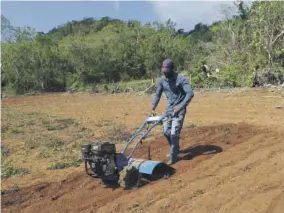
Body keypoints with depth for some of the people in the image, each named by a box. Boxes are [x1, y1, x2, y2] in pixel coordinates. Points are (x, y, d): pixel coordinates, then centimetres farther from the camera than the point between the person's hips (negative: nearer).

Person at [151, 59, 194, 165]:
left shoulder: (181, 79, -16)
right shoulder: (162, 80, 1)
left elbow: (190, 93, -24)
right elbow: (157, 94, 9)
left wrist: (180, 106, -29)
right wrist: (153, 108, -1)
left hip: (179, 110, -6)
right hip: (169, 109, 6)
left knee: (174, 133, -12)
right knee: (166, 131, 10)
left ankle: (173, 157, 1)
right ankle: (175, 149, 37)